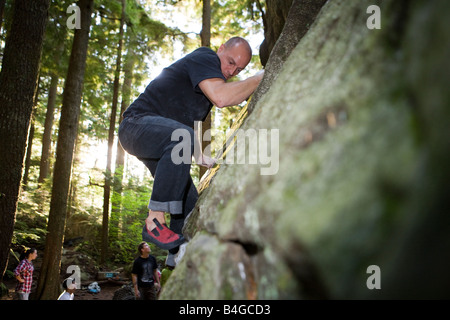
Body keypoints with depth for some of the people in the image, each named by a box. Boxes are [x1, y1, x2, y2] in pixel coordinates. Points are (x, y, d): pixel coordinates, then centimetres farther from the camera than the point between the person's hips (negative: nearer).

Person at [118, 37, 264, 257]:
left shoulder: (208, 85, 19)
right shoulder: (205, 57, -10)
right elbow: (222, 98, -30)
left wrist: (198, 154, 11)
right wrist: (262, 76, -18)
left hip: (160, 141, 10)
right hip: (137, 123, -10)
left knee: (189, 201, 5)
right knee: (182, 138, -40)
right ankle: (154, 222, -32)